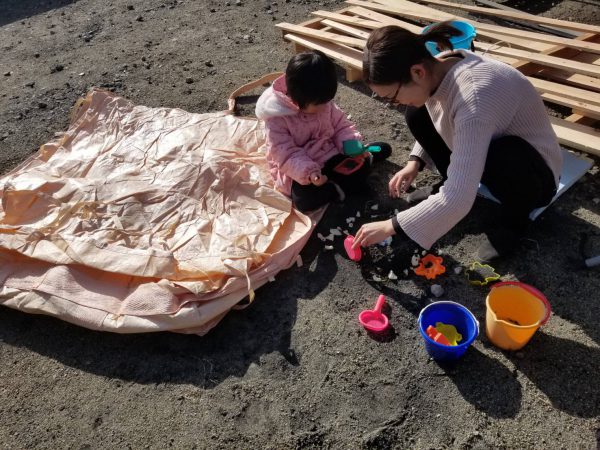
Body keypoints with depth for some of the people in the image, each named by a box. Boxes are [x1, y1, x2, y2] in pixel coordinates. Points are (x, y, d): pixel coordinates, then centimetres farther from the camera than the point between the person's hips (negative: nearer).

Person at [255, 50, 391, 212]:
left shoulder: (325, 105, -6)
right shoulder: (277, 119, -22)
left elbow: (341, 125, 4)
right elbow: (285, 154, -24)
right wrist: (308, 172, -36)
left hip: (329, 155, 5)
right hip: (296, 170, -4)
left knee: (361, 168, -12)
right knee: (306, 199, -31)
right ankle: (334, 189, -8)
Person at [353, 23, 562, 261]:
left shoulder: (474, 96, -39)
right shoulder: (439, 67, -15)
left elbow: (458, 200, -41)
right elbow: (438, 120, 9)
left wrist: (390, 226, -32)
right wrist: (415, 162, -7)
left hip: (536, 174, -6)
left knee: (500, 156, -40)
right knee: (418, 114, -7)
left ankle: (514, 218, -7)